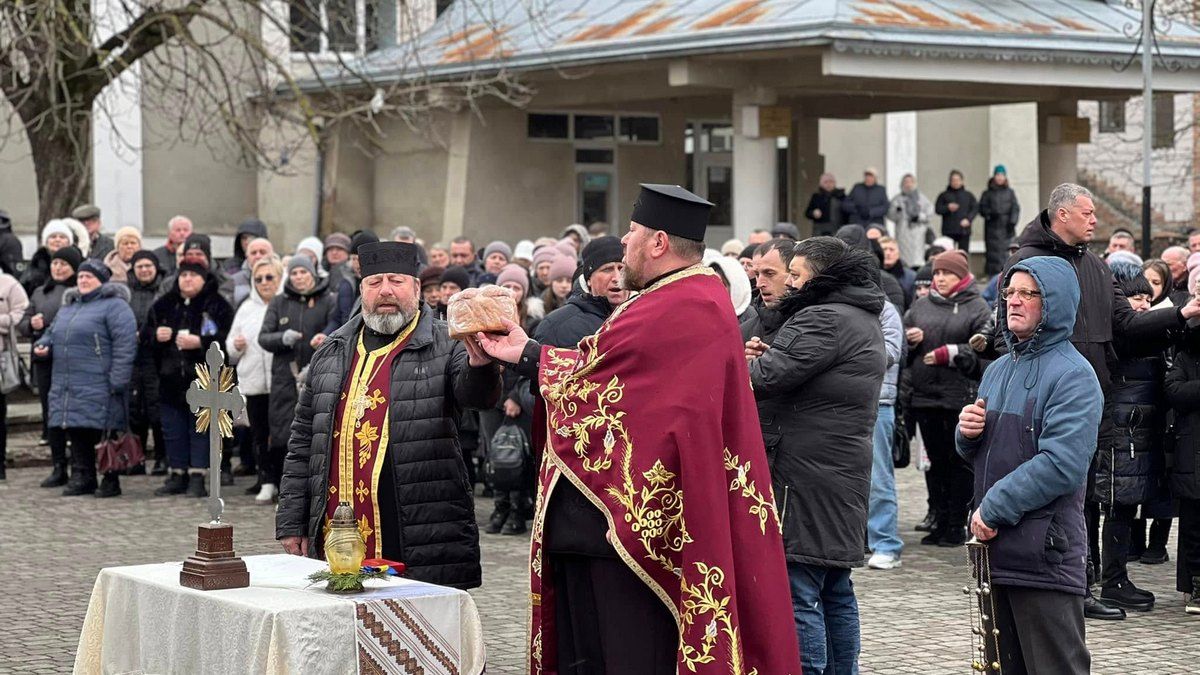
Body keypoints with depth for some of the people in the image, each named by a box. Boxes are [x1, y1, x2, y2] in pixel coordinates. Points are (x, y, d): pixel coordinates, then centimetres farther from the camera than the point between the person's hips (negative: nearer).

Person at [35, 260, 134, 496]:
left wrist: (117, 382, -19)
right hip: (66, 386, 7)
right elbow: (52, 332, 33)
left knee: (105, 430, -5)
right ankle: (82, 477, 16)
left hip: (99, 386, -7)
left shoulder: (114, 306, -6)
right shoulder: (68, 307, 21)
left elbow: (125, 344, -13)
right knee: (77, 432, 8)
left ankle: (111, 480, 2)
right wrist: (43, 345, 8)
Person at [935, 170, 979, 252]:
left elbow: (975, 208, 6)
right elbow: (937, 209, 3)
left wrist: (968, 219, -9)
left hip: (964, 230, 1)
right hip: (949, 231, -1)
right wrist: (947, 208, -15)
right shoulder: (944, 195, 8)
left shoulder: (968, 195, 12)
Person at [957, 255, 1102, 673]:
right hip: (993, 545, 8)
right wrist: (967, 433, 1)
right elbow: (976, 454, 25)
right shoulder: (999, 370, 16)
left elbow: (1062, 464, -21)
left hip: (1046, 552, -8)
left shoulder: (1073, 375, -9)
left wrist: (995, 508, -18)